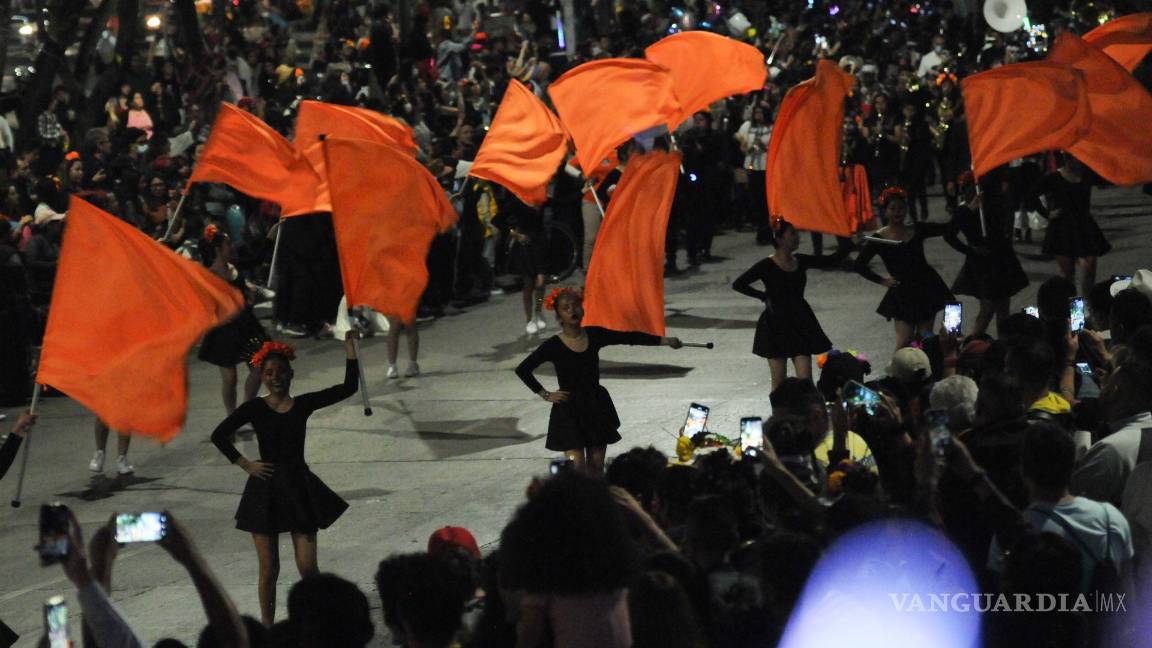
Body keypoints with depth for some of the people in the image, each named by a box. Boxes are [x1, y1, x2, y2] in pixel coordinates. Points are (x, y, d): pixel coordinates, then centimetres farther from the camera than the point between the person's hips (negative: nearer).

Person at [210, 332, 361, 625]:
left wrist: (350, 346, -6)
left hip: (299, 488, 1)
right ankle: (267, 625, 18)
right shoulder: (255, 408, -4)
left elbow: (348, 388, -2)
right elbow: (219, 435, -6)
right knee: (269, 568, 5)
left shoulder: (303, 404, 2)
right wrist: (246, 465, -7)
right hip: (266, 491, -1)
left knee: (308, 567, -1)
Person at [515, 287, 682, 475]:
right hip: (569, 411, -4)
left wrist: (666, 341, -2)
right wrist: (545, 395, -6)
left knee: (596, 466, 8)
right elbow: (523, 370, -5)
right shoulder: (554, 345, -10)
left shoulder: (595, 335, 0)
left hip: (596, 407, 4)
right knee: (577, 468, -10)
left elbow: (630, 337, 1)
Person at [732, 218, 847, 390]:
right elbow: (738, 284, -11)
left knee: (805, 379, -4)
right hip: (776, 325, -4)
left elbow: (831, 261, 11)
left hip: (800, 324, 4)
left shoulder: (801, 261, 5)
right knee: (779, 381, 2)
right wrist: (764, 296, -6)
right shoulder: (767, 266, -10)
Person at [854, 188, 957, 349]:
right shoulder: (879, 239, -5)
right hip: (902, 293, -3)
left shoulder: (917, 230, 3)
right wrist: (882, 281, -2)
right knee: (904, 341, -10)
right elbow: (859, 265, 0)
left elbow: (948, 228, 8)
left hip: (926, 288, 3)